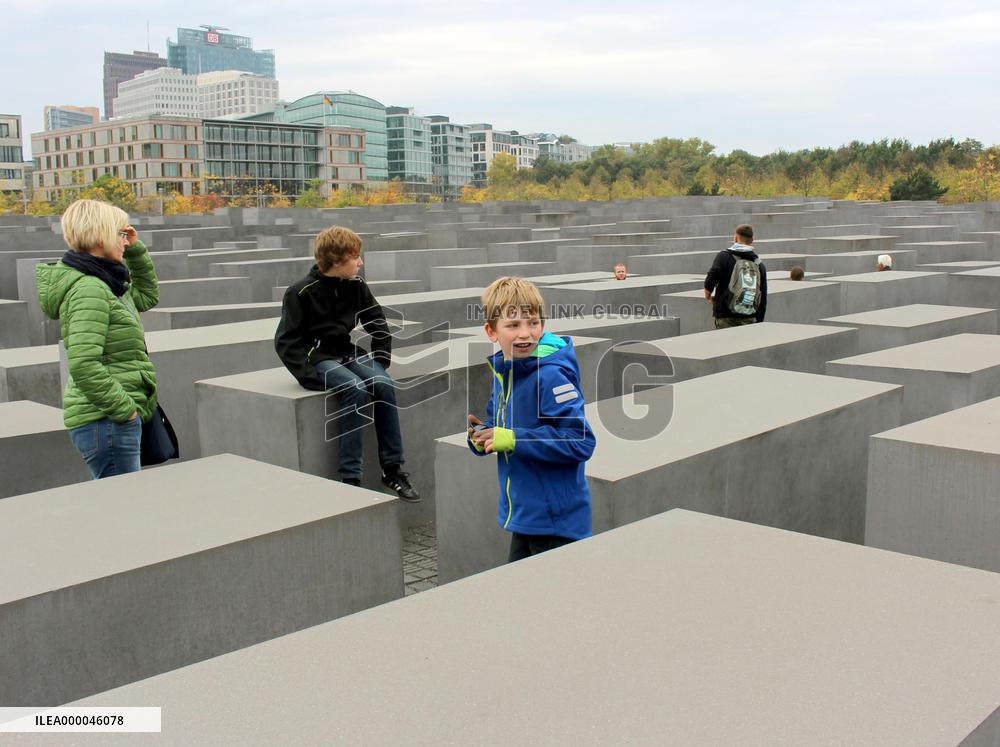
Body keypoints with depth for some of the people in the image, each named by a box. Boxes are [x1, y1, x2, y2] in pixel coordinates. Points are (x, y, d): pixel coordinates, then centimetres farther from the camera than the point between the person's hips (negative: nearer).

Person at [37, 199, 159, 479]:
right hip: (107, 421, -10)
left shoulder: (104, 285, 12)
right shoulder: (89, 289, -17)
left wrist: (136, 251, 17)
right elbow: (83, 365, -26)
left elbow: (148, 296, 31)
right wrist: (125, 409, -20)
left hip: (110, 416, 10)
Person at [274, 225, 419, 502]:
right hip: (316, 358, -5)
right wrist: (309, 372, -20)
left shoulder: (356, 287, 5)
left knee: (385, 385, -24)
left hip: (347, 354, 5)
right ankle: (350, 477, -29)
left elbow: (378, 323, 17)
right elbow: (285, 341, -9)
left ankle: (392, 469, -15)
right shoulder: (301, 292, -10)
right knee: (356, 389, -32)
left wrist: (380, 361, 6)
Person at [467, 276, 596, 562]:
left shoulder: (550, 377, -21)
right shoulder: (502, 373, 5)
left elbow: (581, 442, -26)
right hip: (523, 516, 8)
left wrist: (512, 439, -25)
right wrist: (482, 436, -5)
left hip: (557, 520, -8)